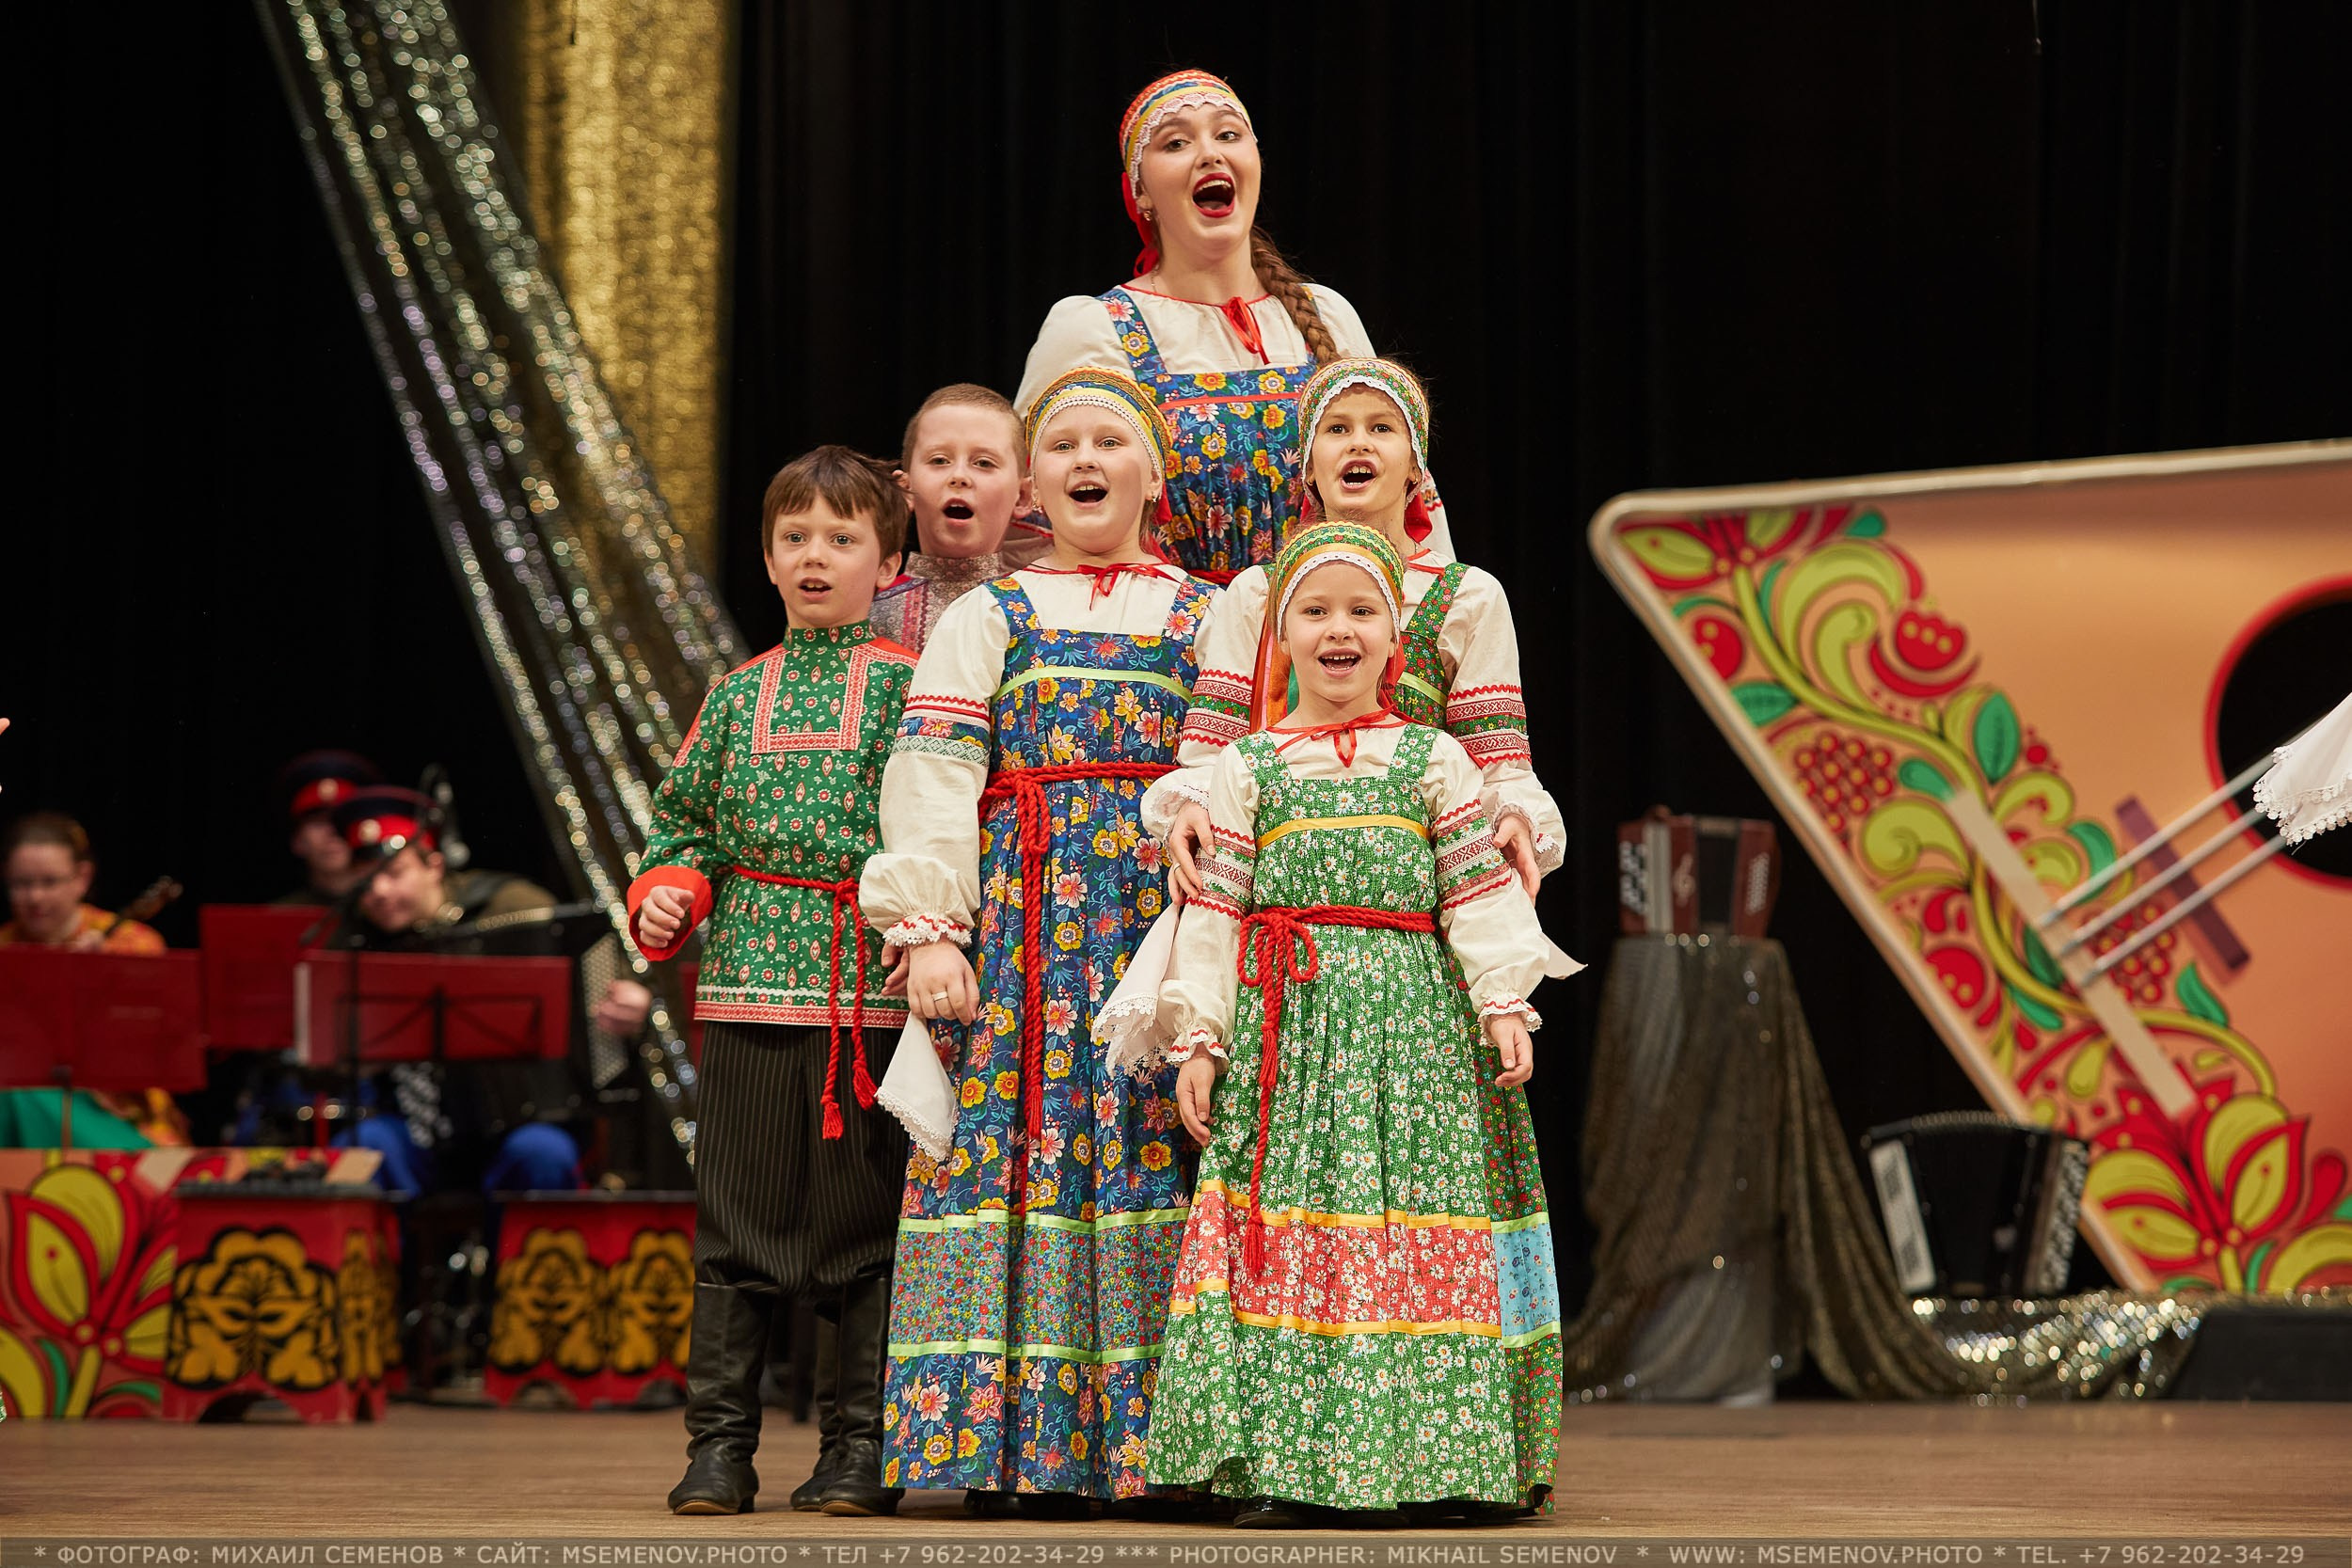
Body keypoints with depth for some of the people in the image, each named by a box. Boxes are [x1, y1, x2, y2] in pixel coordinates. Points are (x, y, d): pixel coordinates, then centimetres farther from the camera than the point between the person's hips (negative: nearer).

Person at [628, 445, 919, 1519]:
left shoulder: (906, 686, 3)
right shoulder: (738, 696, 12)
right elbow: (687, 818, 16)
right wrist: (666, 894, -1)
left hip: (874, 989, -2)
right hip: (751, 984, 3)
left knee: (865, 1215, 2)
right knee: (737, 1215, 3)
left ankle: (859, 1445, 11)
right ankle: (719, 1441, 9)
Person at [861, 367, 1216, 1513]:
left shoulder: (1208, 620, 12)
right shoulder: (988, 620, 10)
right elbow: (932, 776, 1)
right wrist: (928, 930, -10)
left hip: (1168, 920, 1)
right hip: (1026, 922, 0)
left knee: (1155, 1149, -5)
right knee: (1019, 1138, -7)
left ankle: (1155, 1433, -1)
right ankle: (1022, 1441, -5)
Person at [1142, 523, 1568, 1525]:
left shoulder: (1433, 758, 10)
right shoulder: (1247, 767, 9)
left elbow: (1481, 892, 6)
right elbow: (1214, 907, 6)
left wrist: (1504, 1003, -5)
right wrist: (1199, 1035, 0)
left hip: (1412, 1025, 0)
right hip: (1284, 1024, 0)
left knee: (1417, 1227, -4)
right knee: (1282, 1225, -6)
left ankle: (1431, 1463, 0)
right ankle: (1280, 1464, -5)